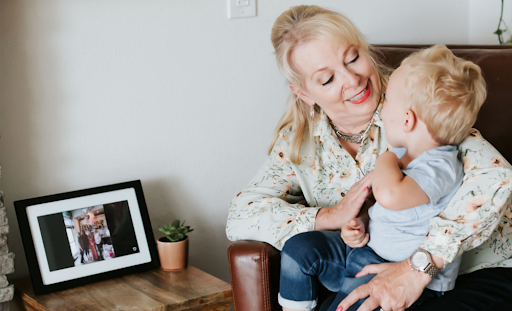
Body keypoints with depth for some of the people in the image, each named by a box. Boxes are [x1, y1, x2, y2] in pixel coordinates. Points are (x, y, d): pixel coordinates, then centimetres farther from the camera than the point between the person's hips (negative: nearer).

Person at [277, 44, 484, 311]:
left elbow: (390, 196, -43)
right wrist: (361, 224, -1)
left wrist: (385, 161, -22)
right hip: (367, 248, 9)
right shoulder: (401, 153, 6)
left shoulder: (441, 167, -24)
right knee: (299, 247, 3)